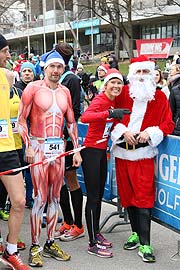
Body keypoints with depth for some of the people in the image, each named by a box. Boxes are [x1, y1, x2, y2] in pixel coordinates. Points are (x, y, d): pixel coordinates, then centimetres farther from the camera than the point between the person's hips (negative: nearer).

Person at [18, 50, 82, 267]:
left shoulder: (65, 92, 12)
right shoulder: (33, 88, -3)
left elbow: (71, 123, 16)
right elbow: (21, 119, -5)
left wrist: (76, 149, 12)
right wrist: (28, 146, -12)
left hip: (59, 147, 5)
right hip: (39, 146, -5)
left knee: (55, 197, 8)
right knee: (40, 198, -5)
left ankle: (50, 243, 18)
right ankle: (35, 247, 5)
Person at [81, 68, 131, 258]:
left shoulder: (112, 102, 9)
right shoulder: (99, 100, -16)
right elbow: (84, 117, -37)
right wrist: (110, 113, -45)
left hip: (102, 151, 9)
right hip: (91, 151, -9)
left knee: (99, 195, 17)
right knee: (93, 197, -4)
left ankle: (96, 233, 31)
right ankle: (93, 244, 4)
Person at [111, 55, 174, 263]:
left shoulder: (159, 97, 3)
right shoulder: (123, 93, 5)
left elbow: (168, 124, 1)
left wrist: (149, 132, -15)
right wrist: (123, 131, -11)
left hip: (144, 153, -2)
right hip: (122, 152, 3)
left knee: (143, 197, -6)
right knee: (127, 195, 10)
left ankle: (144, 244, -2)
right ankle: (136, 233, 27)